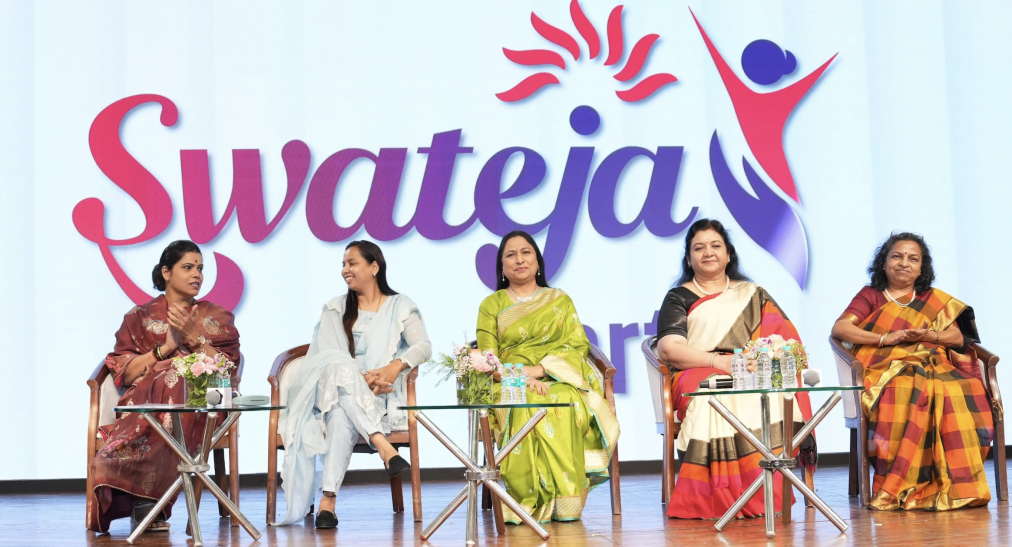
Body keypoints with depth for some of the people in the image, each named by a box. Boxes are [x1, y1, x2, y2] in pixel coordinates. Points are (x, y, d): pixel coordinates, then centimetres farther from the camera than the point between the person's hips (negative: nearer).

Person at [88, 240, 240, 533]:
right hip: (145, 398, 0)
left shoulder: (217, 317, 18)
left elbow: (229, 371, 4)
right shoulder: (140, 317, 17)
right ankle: (146, 504, -33)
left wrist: (194, 338, -5)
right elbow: (124, 374, 5)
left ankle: (146, 506, -31)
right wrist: (164, 349, -5)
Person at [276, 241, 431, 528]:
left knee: (342, 415, -37)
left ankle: (328, 498, -48)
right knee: (340, 370, -37)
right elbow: (328, 355, 1)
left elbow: (423, 346, -2)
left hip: (379, 398, -1)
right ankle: (383, 445, -50)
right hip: (333, 393, 1)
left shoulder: (400, 307, 12)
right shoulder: (335, 309, 16)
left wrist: (396, 366, -23)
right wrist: (359, 378, -19)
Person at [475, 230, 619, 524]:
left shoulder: (560, 300, 21)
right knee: (529, 409, -38)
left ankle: (565, 503, -35)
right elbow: (487, 358, 5)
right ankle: (531, 501, -36)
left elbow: (579, 345, 7)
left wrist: (539, 369, -12)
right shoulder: (491, 305, 18)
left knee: (567, 404, -36)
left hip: (560, 381, 1)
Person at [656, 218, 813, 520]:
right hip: (699, 375, -2)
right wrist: (720, 361, -18)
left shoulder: (753, 295, 25)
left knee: (769, 396, -35)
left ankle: (762, 496, -33)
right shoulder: (679, 298, 15)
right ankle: (717, 499, -37)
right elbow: (668, 349, -2)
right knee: (715, 398, -39)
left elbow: (783, 335, 11)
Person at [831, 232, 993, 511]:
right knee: (907, 394, -39)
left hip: (933, 368, 3)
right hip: (886, 370, -3)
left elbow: (958, 337, 13)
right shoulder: (870, 296, 16)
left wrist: (929, 335, -8)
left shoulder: (934, 300, 26)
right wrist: (885, 338, -13)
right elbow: (839, 328, -1)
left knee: (967, 392, -33)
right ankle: (894, 489, -37)